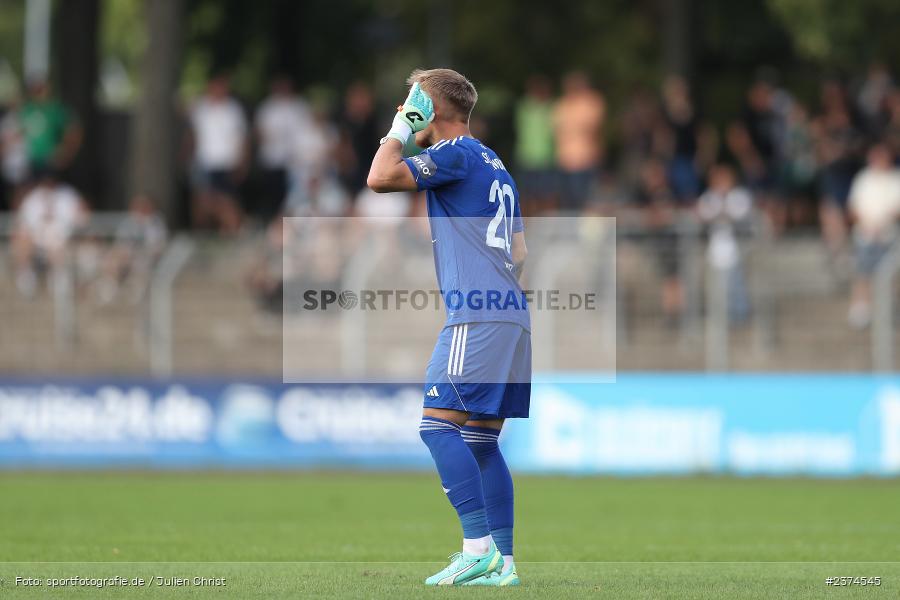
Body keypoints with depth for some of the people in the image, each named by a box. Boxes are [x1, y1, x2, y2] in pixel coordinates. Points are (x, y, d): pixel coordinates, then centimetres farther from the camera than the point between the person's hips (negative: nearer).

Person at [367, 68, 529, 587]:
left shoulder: (457, 152, -4)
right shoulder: (496, 167, 24)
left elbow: (380, 178, -15)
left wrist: (399, 130, 0)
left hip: (476, 314, -9)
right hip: (513, 316, 9)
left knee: (438, 423, -12)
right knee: (481, 440, 8)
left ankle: (479, 548, -21)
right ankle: (503, 562, 3)